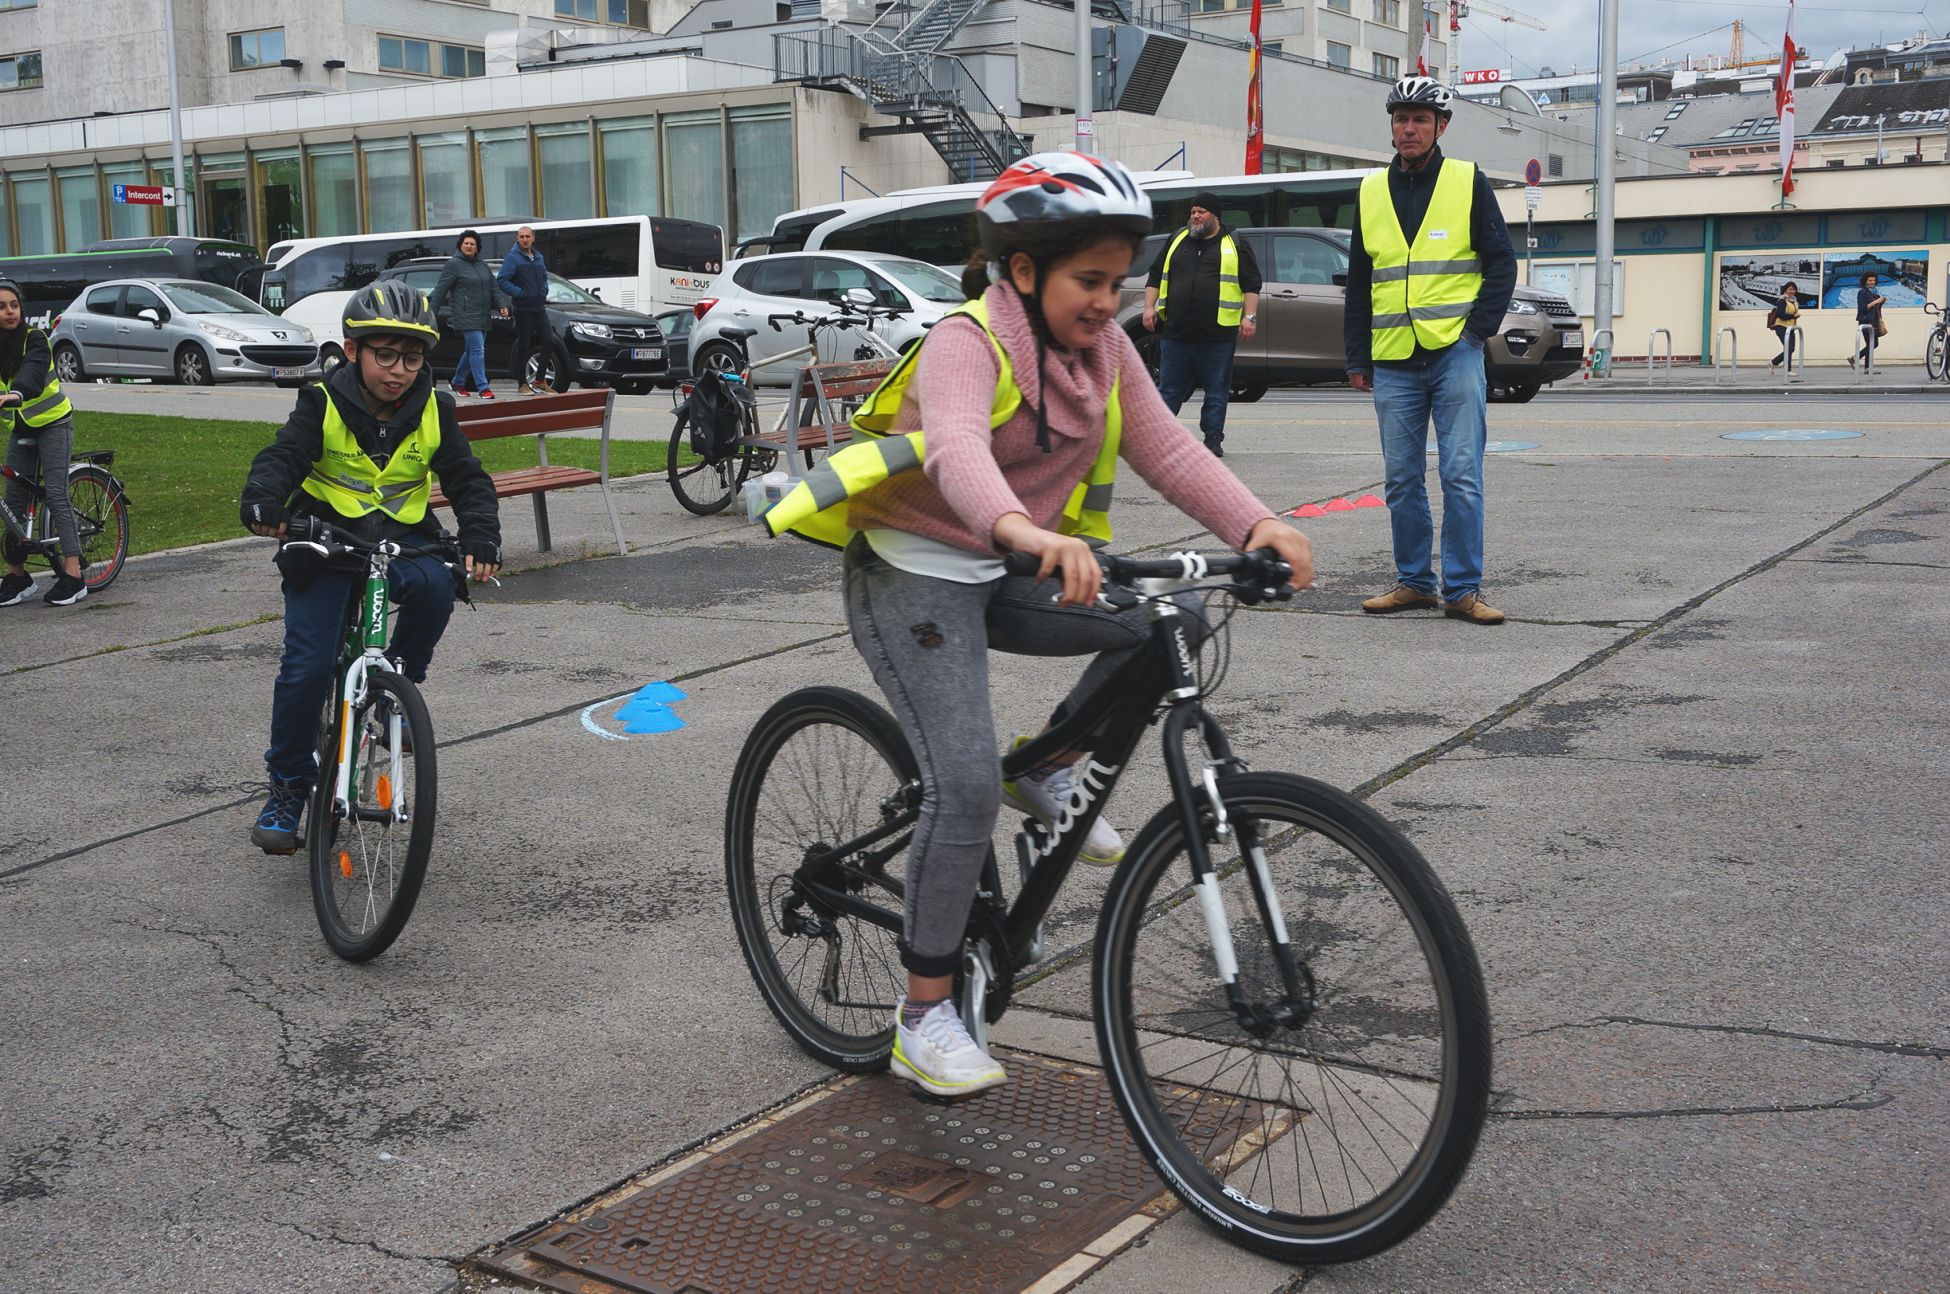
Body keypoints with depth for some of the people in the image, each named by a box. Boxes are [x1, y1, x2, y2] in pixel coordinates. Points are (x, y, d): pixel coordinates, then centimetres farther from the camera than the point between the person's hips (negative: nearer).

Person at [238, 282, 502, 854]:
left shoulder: (432, 410, -2)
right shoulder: (324, 404, -7)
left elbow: (468, 479, -3)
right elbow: (281, 458, -16)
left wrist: (481, 540, -20)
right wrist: (263, 504, -39)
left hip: (400, 541, 2)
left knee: (434, 585, -33)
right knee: (308, 666, -12)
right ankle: (287, 787, 6)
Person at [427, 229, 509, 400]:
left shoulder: (482, 265, 16)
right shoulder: (453, 264, -4)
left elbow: (494, 288, 17)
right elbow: (440, 290, -7)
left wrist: (501, 305, 2)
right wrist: (432, 314, -10)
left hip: (483, 317, 7)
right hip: (466, 316, -7)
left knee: (471, 351, 14)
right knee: (477, 349, -14)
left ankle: (457, 383, 28)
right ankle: (482, 387, -13)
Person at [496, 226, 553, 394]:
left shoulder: (538, 257, 14)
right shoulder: (512, 258, -8)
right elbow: (501, 281, -14)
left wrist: (544, 291, 7)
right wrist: (520, 293, -19)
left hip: (540, 308, 6)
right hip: (523, 310, -6)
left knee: (548, 342, 4)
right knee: (523, 347, -1)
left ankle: (540, 380, 18)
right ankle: (522, 384, 8)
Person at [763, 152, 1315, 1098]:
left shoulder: (1101, 345, 0)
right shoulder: (968, 343, -21)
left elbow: (1164, 447, -10)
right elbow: (955, 449, -42)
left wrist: (1257, 526, -27)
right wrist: (1026, 532, -63)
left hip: (1006, 575, 7)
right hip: (911, 578, -7)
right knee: (967, 789, -18)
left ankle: (1050, 775, 12)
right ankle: (922, 1019, -3)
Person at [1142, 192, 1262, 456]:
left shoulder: (1235, 246, 6)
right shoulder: (1177, 241, 16)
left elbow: (1252, 285, 4)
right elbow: (1156, 277, 19)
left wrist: (1249, 316, -6)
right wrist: (1150, 307, 7)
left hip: (1218, 335, -2)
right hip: (1176, 333, 2)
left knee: (1216, 390, 1)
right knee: (1169, 388, 4)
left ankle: (1213, 439, 8)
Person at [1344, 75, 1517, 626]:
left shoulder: (1469, 182, 3)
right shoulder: (1372, 191, 12)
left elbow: (1501, 264, 4)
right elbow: (1358, 281, 15)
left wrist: (1477, 331, -7)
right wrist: (1357, 359, 11)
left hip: (1454, 354, -3)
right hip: (1393, 362, 3)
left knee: (1461, 476, -6)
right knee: (1402, 480, 6)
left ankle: (1463, 589, 0)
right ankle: (1413, 581, 17)